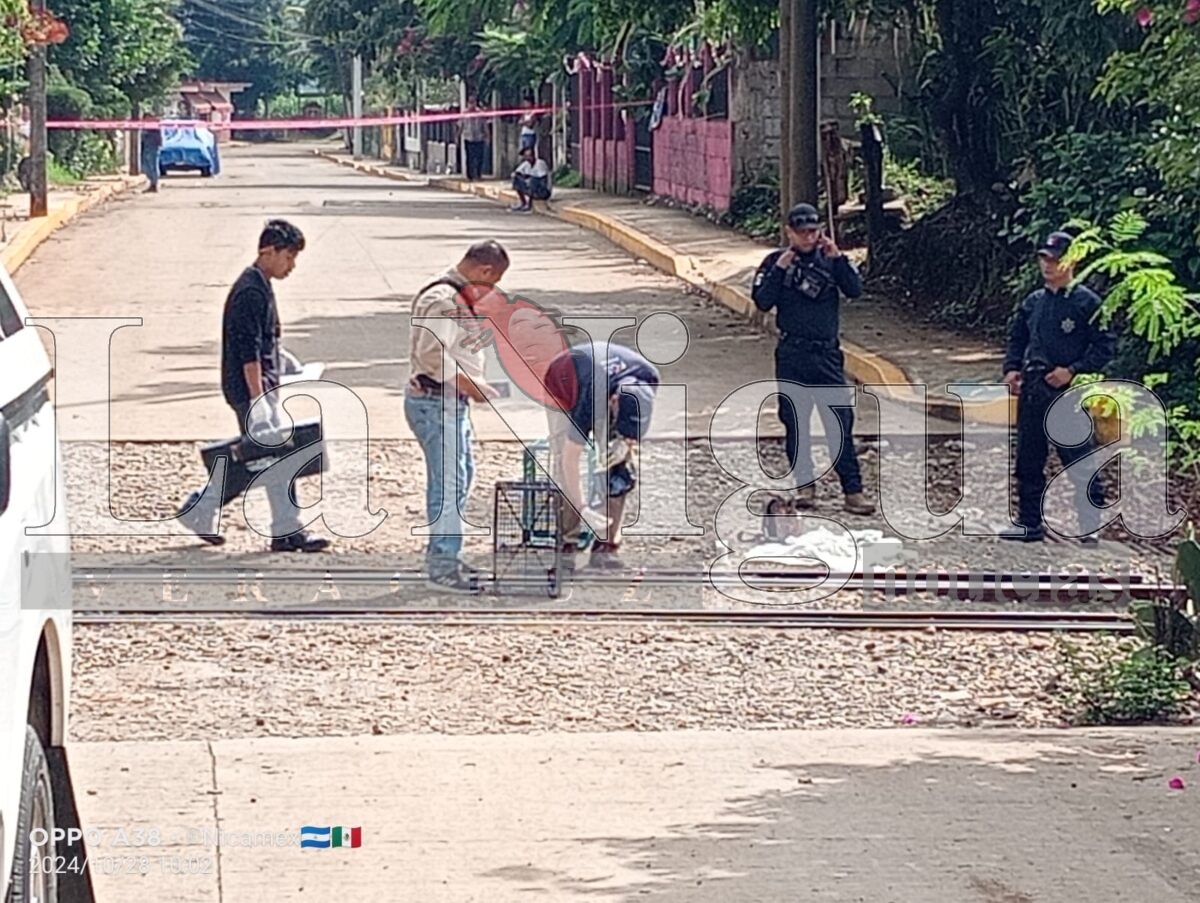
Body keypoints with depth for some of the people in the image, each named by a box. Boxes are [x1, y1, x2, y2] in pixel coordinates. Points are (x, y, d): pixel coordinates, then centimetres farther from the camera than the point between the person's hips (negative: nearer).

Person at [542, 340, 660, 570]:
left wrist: (627, 443, -28)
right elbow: (571, 458, -38)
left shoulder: (649, 379, -34)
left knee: (620, 469, -9)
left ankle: (606, 545, -7)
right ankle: (565, 545, -7)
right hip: (562, 386, -4)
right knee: (562, 465, -15)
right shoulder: (592, 402, -45)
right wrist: (580, 508, -39)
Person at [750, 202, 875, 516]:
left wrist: (838, 258, -15)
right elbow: (762, 301, -8)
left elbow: (855, 290, -6)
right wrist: (780, 269, -15)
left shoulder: (830, 259, 5)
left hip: (828, 353, 0)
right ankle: (805, 484, 18)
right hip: (791, 356, 0)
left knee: (840, 423, -4)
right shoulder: (776, 262, 2)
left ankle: (853, 489, -4)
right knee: (796, 422, 6)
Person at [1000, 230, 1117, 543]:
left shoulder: (1087, 302, -6)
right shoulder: (1032, 302, 13)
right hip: (1032, 391, 7)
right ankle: (1029, 523, 20)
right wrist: (1012, 368, 6)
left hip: (1069, 392, -7)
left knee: (1080, 460, -7)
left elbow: (1105, 346, -8)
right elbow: (1017, 338, 23)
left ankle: (1091, 525, -2)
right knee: (1028, 461, 11)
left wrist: (1073, 371, -16)